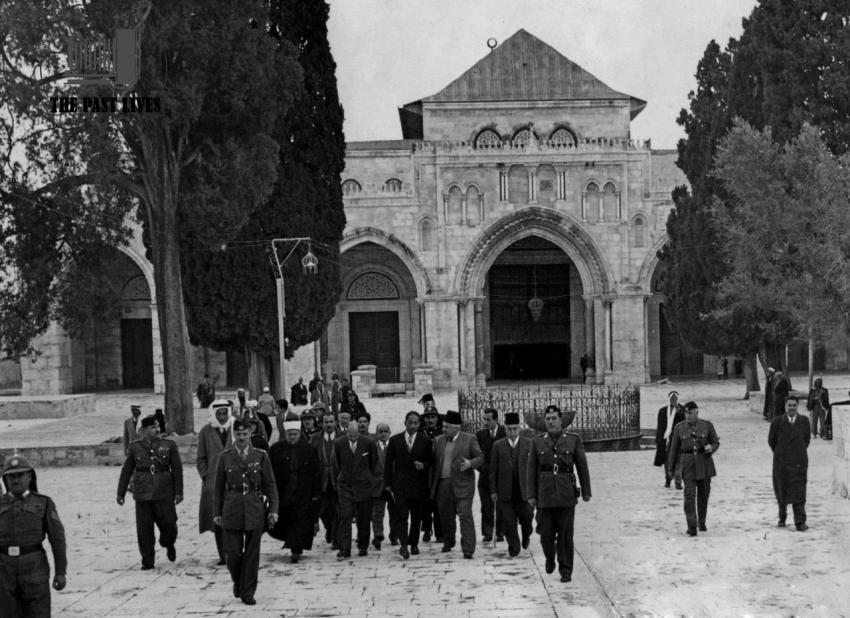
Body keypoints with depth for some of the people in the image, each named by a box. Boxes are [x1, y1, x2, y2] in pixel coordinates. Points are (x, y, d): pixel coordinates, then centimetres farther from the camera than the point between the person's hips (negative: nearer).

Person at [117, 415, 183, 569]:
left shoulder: (169, 445, 3)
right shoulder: (135, 447, 5)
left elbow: (177, 470, 4)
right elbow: (126, 471, 11)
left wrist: (179, 492, 0)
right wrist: (120, 494, 11)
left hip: (164, 493, 0)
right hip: (142, 494, 0)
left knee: (168, 523, -3)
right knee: (144, 528, 0)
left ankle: (169, 544, 31)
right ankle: (147, 561, 12)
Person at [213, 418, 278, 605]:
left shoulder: (261, 456, 3)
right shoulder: (225, 456, 5)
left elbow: (270, 485, 4)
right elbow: (219, 487, 8)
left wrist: (273, 509, -4)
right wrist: (217, 512, 5)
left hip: (255, 511, 0)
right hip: (232, 511, 0)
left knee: (252, 554, 2)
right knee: (233, 553, -1)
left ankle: (248, 592, 13)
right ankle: (237, 581, 27)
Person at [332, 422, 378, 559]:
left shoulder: (369, 443, -7)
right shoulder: (338, 443, -5)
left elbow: (374, 462, 10)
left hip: (363, 485, 0)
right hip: (345, 485, 0)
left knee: (364, 518, 6)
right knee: (345, 517, -9)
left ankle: (363, 547, 21)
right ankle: (344, 549, -8)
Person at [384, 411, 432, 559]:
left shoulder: (425, 441, 4)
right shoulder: (395, 440, 5)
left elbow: (431, 461, 10)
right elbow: (388, 462, 7)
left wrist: (423, 465, -12)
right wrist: (387, 483, 3)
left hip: (419, 484, 1)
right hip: (400, 484, -1)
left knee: (417, 516, 6)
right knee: (402, 515, -12)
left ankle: (414, 544, 20)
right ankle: (404, 545, -19)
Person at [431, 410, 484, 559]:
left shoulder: (469, 439, -1)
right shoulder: (439, 441, 11)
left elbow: (480, 457, 1)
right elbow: (435, 462, 13)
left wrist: (470, 464, -20)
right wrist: (433, 485, 7)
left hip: (462, 484, -4)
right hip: (443, 484, 4)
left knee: (465, 515, -9)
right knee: (445, 516, 13)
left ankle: (468, 550, -8)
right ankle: (448, 543, 34)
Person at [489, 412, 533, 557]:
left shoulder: (528, 444, 1)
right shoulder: (498, 445, 3)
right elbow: (493, 470, 4)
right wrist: (493, 490, 1)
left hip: (524, 490, 0)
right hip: (505, 491, 0)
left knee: (526, 518, 5)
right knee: (508, 522, 0)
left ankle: (526, 537, 35)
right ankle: (513, 548, 12)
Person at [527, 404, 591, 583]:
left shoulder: (574, 439, 2)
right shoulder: (537, 441, 6)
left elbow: (582, 467, 6)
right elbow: (531, 470, 6)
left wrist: (586, 492, 5)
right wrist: (531, 495, 1)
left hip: (566, 494, -1)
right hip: (545, 494, 1)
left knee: (565, 534, -1)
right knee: (546, 533, 2)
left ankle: (566, 570, 9)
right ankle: (550, 558, 31)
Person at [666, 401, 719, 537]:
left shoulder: (707, 425, 2)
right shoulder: (679, 427, 3)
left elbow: (716, 443, 9)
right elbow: (674, 448, 7)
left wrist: (711, 448, -15)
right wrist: (671, 468, 5)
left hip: (704, 464, 1)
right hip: (687, 464, -1)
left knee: (703, 494, 11)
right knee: (689, 495, -12)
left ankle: (702, 522, 32)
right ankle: (692, 527, -15)